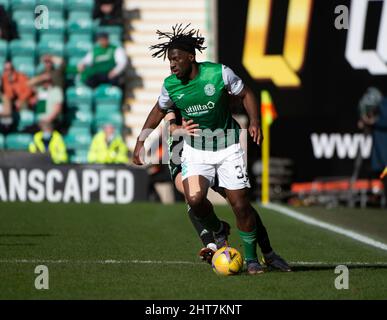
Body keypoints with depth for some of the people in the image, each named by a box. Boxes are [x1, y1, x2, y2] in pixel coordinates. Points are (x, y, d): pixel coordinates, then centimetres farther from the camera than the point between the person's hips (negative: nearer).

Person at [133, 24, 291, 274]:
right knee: (194, 199, -21)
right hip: (195, 149, 2)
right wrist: (141, 141, 6)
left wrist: (254, 122, -16)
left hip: (228, 146, -2)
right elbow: (159, 111, 12)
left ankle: (253, 258, 14)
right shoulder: (170, 85, -7)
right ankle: (218, 231, 11)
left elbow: (246, 94, -1)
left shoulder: (219, 73, -16)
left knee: (240, 205, -5)